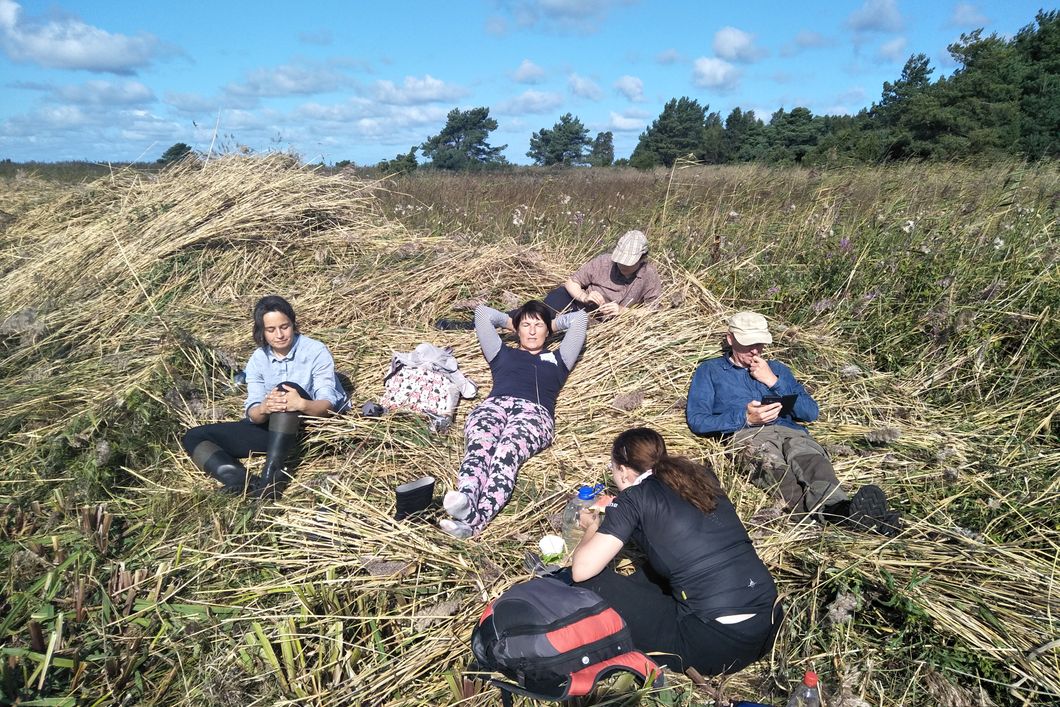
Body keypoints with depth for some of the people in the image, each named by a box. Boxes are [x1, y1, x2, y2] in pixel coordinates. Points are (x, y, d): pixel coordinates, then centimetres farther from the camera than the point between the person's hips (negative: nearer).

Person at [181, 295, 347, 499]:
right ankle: (244, 483, -35)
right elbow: (252, 413, -9)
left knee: (287, 387, -34)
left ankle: (271, 476, -40)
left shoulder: (316, 351, -12)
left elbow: (328, 405, -20)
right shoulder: (257, 360, 0)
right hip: (274, 429, 5)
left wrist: (302, 404, -42)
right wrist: (264, 408, -34)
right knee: (194, 437, -7)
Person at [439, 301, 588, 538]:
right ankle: (465, 501, -65)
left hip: (534, 412, -2)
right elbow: (482, 312, 43)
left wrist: (552, 323, 52)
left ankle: (475, 520, -63)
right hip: (493, 405, 2)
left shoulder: (557, 359, 36)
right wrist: (510, 321, 54)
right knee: (478, 447, -36)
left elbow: (579, 318, 40)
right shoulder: (503, 354, 37)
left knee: (506, 453, -37)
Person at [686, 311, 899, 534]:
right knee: (774, 465, -39)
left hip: (791, 431, 4)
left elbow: (811, 413, 19)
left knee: (812, 457, -35)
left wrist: (774, 382, 9)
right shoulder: (710, 370, 23)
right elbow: (696, 420, 7)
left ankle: (839, 506, -64)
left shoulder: (778, 369, 33)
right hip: (746, 435, -3)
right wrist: (745, 418, -5)